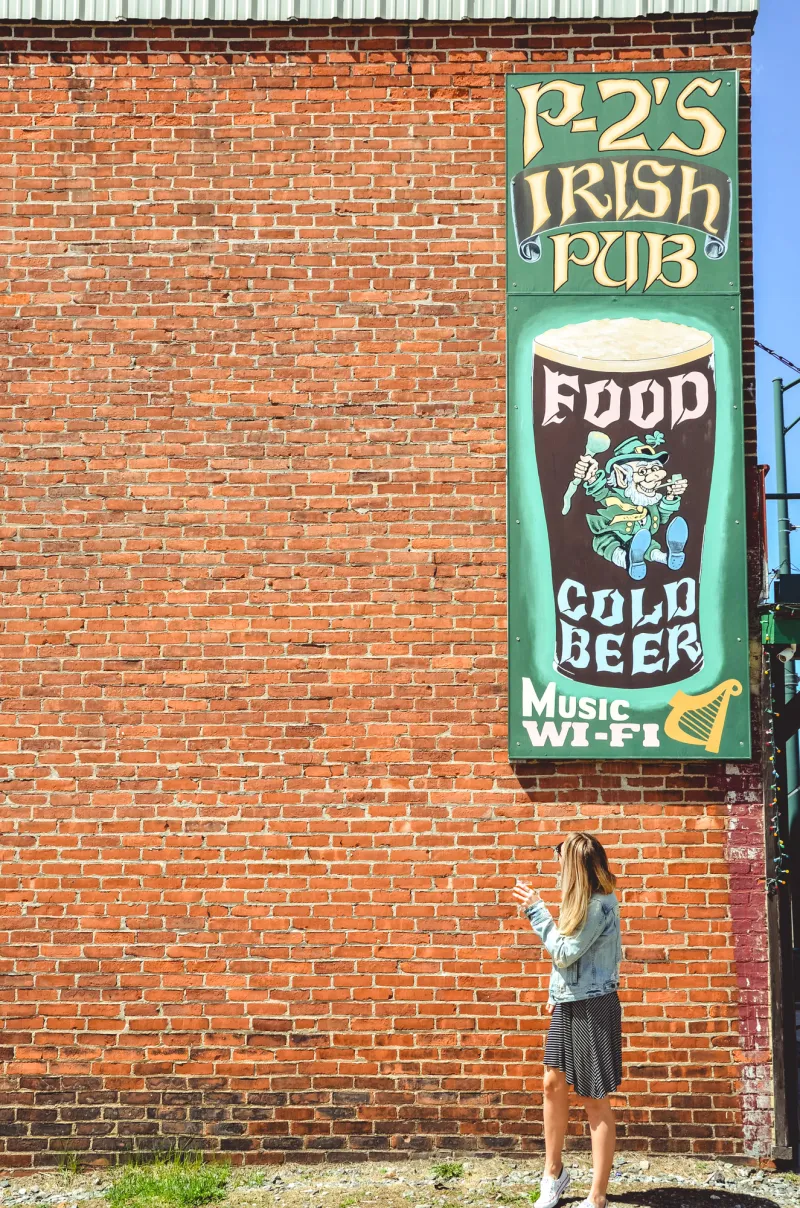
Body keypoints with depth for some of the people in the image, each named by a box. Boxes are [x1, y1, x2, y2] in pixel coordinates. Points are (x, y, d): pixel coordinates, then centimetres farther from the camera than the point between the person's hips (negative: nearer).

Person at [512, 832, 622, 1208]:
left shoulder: (600, 905, -19)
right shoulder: (582, 901, 11)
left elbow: (565, 951, -17)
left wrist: (536, 909, -13)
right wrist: (555, 993, 18)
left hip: (593, 1008, -9)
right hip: (568, 1005, 9)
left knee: (594, 1100, -1)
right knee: (554, 1083, 13)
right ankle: (554, 1173, 28)